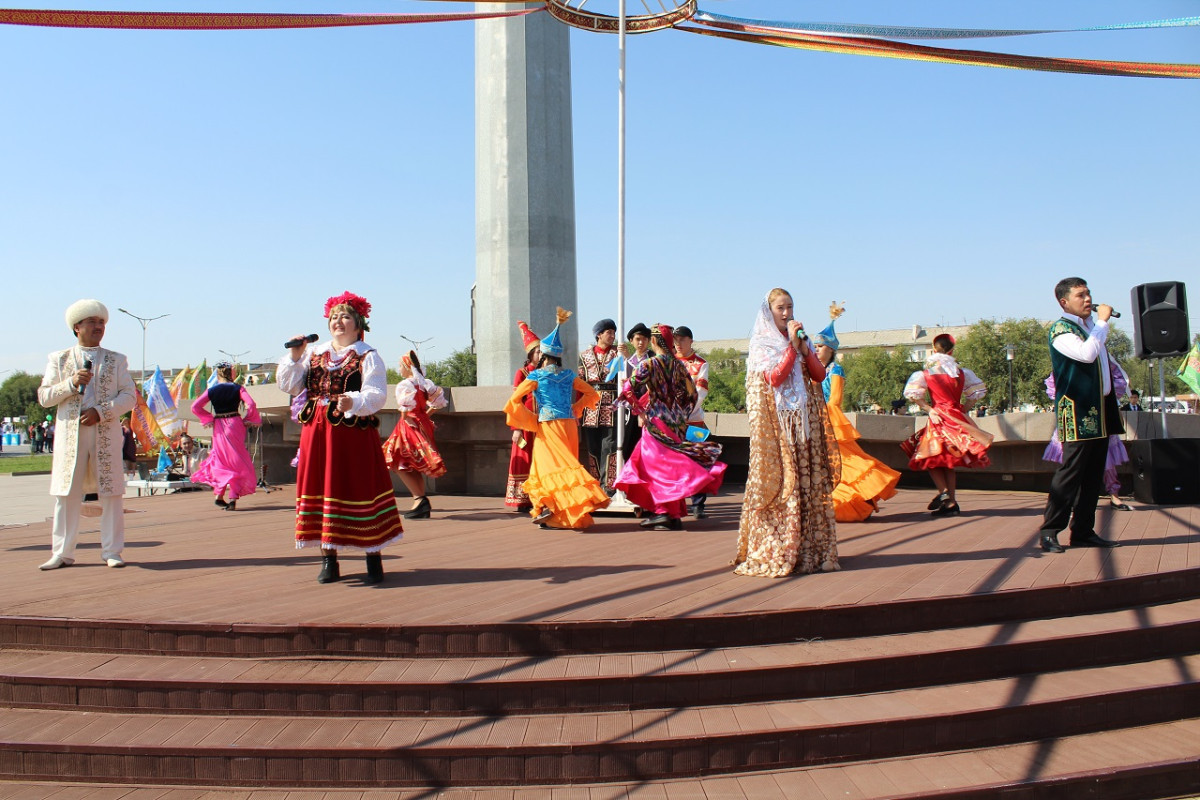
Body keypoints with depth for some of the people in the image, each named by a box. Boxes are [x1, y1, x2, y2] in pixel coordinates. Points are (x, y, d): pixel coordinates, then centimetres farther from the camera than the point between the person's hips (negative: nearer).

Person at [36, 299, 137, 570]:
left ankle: (111, 552, 6)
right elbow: (44, 397, 6)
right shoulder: (58, 359, 13)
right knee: (66, 494, 2)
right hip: (70, 434, 0)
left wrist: (101, 411, -11)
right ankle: (62, 553, 11)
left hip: (106, 434, 0)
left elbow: (129, 396, 4)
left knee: (111, 494, -1)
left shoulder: (116, 360, 13)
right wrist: (71, 383, -10)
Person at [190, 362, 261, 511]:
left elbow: (195, 407, -2)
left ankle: (219, 495, 10)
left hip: (219, 427, 2)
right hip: (235, 425, -2)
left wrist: (209, 419, 7)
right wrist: (247, 420, -1)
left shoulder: (212, 390, 3)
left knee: (222, 461, 16)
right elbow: (251, 404, -14)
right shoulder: (237, 388, -2)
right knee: (237, 461, 3)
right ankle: (233, 498, -3)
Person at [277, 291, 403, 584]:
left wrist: (353, 402, -31)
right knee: (320, 489, 4)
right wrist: (294, 357, -1)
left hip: (354, 434, -5)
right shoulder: (313, 353, 16)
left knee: (360, 491, -4)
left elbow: (376, 395, -11)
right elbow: (289, 386, 13)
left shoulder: (368, 357, 1)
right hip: (316, 433, 5)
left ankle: (374, 559, 6)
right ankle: (328, 560, 13)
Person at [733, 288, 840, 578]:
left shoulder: (799, 339, 17)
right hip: (777, 422, -5)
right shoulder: (761, 344, 0)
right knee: (780, 480, -8)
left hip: (804, 420, 6)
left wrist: (805, 349, -5)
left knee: (810, 482, 2)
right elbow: (774, 377, -15)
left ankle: (809, 548, 8)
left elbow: (820, 375, 8)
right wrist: (792, 346, -14)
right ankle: (776, 552, -3)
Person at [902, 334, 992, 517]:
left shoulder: (926, 372, -1)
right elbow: (977, 391, 13)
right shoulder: (961, 372, 10)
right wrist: (964, 409, 16)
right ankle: (951, 503, 8)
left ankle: (943, 492, -15)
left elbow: (912, 393, -12)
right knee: (949, 461, 11)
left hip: (939, 417, -4)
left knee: (932, 459, 7)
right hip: (958, 417, 4)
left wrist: (928, 410, -6)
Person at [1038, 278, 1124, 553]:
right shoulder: (1061, 329, -7)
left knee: (1093, 474, 8)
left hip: (1099, 411, 8)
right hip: (1077, 411, -8)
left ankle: (1083, 531, 13)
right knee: (1070, 471, -11)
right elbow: (1087, 354, -24)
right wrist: (1102, 321, -13)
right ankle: (1049, 530, -6)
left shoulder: (1091, 326, 19)